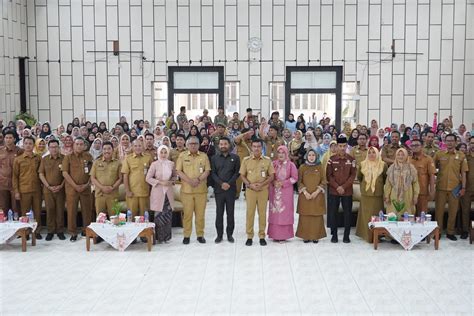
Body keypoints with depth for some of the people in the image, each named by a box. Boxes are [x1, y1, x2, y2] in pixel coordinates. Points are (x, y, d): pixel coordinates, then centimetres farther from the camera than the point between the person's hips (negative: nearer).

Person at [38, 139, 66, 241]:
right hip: (48, 189, 1)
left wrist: (61, 186, -8)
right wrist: (49, 186, -6)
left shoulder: (64, 158, 0)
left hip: (60, 189, -1)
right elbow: (41, 174, 4)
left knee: (60, 210, 2)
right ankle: (50, 231, 10)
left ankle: (60, 231, 10)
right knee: (50, 210, 2)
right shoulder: (44, 159, 5)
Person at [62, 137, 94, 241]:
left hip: (86, 188, 2)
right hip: (72, 188, -2)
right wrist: (75, 186, -11)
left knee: (87, 210, 6)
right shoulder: (68, 157, 2)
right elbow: (65, 173, -6)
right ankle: (73, 233, 8)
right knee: (71, 210, 0)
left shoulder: (88, 156, 8)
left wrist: (87, 184, -6)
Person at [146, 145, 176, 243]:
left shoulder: (171, 164, 5)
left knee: (168, 214, 4)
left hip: (168, 192, 3)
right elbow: (148, 178, -6)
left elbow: (174, 176, 18)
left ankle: (167, 236, 15)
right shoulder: (154, 164, -5)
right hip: (158, 192, -3)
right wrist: (160, 182, -13)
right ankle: (159, 237, 10)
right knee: (159, 215, 0)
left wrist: (171, 181, -3)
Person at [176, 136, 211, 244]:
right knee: (187, 213, 2)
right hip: (186, 189, -1)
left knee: (200, 214, 4)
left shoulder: (204, 156, 7)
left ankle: (200, 235, 14)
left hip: (201, 190, 1)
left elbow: (207, 171, 2)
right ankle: (186, 235, 11)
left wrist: (198, 179, -15)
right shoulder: (182, 156, 5)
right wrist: (189, 181, -14)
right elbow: (179, 171, 0)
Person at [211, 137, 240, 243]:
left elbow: (237, 173, 0)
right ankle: (219, 234, 11)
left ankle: (230, 234, 13)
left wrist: (229, 183, -12)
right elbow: (213, 173, 1)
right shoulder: (214, 158, 8)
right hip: (218, 189, 1)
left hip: (231, 189, -1)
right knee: (219, 212, 4)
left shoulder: (235, 158, 5)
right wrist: (221, 183, -13)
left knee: (230, 212, 4)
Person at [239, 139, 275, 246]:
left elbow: (271, 176, 2)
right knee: (250, 213, 3)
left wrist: (262, 184, -13)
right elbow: (242, 175, 3)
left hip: (263, 190, 0)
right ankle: (249, 236, 11)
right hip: (250, 190, 0)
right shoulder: (246, 160, 1)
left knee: (262, 213, 4)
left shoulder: (267, 160, 0)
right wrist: (250, 185, -12)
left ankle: (262, 236, 12)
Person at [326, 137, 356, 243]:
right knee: (333, 213, 3)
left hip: (347, 191, 0)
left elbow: (353, 175, -2)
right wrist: (337, 187, -12)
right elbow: (328, 175, -2)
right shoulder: (331, 159, 1)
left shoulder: (351, 160, 2)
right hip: (333, 191, 0)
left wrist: (344, 187, -12)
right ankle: (334, 235, 13)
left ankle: (346, 235, 12)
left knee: (347, 213, 3)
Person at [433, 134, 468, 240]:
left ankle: (450, 232, 17)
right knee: (439, 209, 5)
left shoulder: (461, 156, 3)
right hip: (441, 187, 0)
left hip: (455, 188, 1)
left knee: (453, 210, 7)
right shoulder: (439, 154, 1)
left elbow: (463, 173, 4)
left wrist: (463, 188, -1)